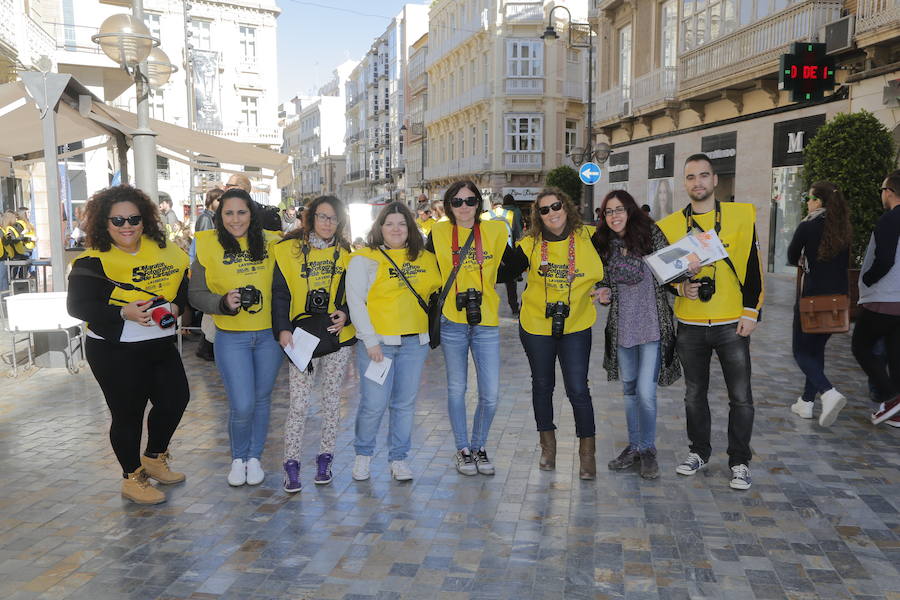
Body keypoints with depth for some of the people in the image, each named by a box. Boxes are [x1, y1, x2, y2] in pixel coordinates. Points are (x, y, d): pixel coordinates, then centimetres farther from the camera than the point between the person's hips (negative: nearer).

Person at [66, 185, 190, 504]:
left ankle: (154, 458, 38)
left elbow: (183, 284, 13)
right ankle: (132, 478, 25)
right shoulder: (92, 262, -10)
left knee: (176, 399, 13)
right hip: (115, 352, -6)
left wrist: (175, 306, -9)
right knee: (128, 414, 4)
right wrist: (123, 313, -25)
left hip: (161, 344, 6)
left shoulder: (163, 251, 5)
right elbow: (77, 305, -14)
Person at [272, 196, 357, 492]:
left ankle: (324, 459, 21)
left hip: (338, 336, 3)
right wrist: (283, 328, -12)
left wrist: (346, 313, -8)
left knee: (332, 400, 9)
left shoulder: (345, 253, 9)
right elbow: (280, 292, -2)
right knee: (299, 403, -6)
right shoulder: (289, 249, 1)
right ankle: (291, 464, 5)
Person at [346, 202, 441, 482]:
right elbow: (355, 301, -6)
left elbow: (437, 288, 23)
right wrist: (370, 340, -12)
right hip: (377, 342, -4)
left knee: (405, 403, 9)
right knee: (374, 403, -3)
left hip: (415, 342, 4)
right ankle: (363, 454, 22)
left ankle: (398, 458, 24)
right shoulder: (364, 259, -2)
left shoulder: (425, 259, 10)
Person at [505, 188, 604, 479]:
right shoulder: (531, 243, -4)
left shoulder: (588, 237, -5)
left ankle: (587, 452, 14)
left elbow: (604, 271, 8)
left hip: (576, 326, -1)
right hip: (536, 325, 1)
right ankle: (548, 445, 33)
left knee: (578, 389, -3)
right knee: (542, 385, 15)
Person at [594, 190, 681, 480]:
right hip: (622, 326, 4)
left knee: (645, 391, -8)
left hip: (653, 325, -4)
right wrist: (605, 294, -6)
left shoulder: (651, 234, -5)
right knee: (630, 389, 13)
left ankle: (648, 449, 13)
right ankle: (634, 447, 28)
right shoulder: (605, 244, 6)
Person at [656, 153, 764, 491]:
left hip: (732, 324, -1)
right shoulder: (670, 225, 2)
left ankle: (739, 462, 19)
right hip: (690, 326, 2)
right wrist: (680, 287, -11)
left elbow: (753, 267, 0)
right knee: (694, 394, 13)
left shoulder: (741, 215, -1)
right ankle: (699, 452, 30)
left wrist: (751, 312, -5)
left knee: (740, 397, 4)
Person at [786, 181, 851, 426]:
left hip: (811, 296, -6)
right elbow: (845, 263, 15)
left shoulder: (807, 226, -12)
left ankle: (829, 393, -19)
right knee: (817, 348, 17)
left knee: (801, 351, 4)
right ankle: (806, 402, 21)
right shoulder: (844, 229, 5)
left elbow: (792, 258, 1)